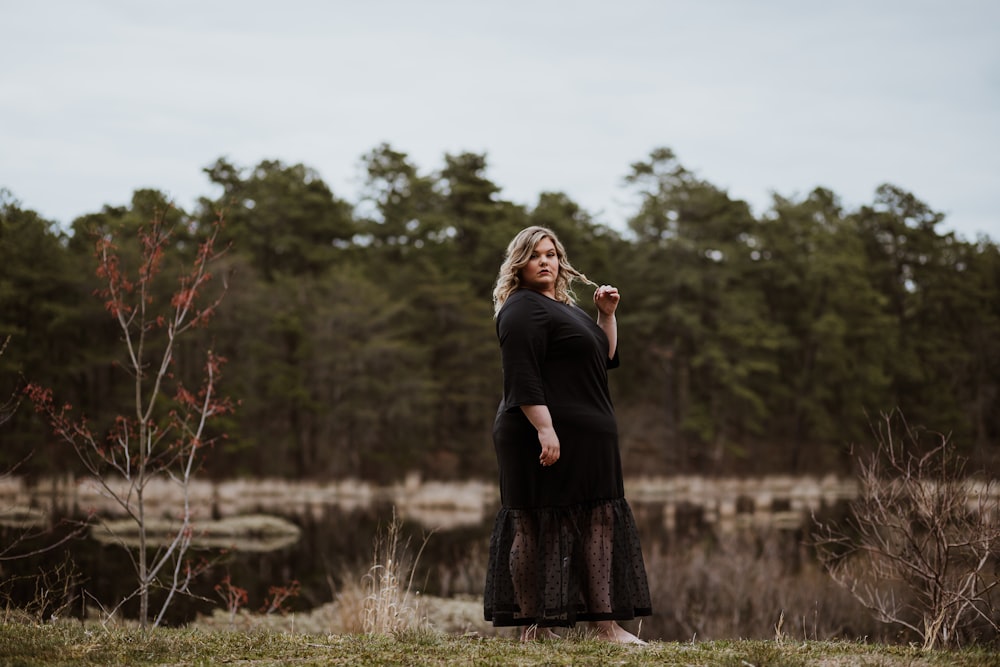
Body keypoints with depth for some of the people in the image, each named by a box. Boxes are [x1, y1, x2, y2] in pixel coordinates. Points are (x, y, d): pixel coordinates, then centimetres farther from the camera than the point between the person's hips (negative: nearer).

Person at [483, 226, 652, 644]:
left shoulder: (563, 307, 20)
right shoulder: (523, 309, -10)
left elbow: (604, 358, 25)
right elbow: (522, 377, -20)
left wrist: (607, 315, 12)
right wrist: (544, 428, -27)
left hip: (584, 442, 10)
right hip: (546, 434, -10)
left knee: (597, 524, 8)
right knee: (536, 526, -6)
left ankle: (605, 625, 10)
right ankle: (533, 626, -3)